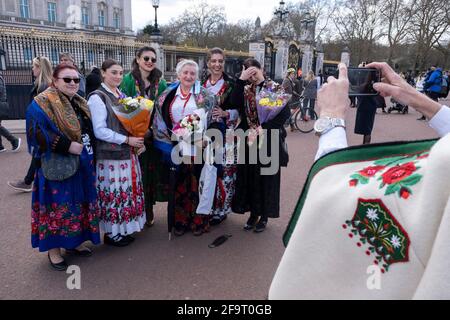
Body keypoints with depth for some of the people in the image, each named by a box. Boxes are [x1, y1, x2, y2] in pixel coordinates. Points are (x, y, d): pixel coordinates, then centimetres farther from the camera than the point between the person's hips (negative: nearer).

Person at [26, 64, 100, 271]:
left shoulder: (80, 103, 13)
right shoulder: (42, 103, -10)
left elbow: (89, 131, 20)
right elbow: (38, 133, -20)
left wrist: (88, 151, 5)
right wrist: (67, 146, -24)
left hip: (81, 165, 7)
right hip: (58, 167, -7)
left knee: (78, 204, 14)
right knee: (57, 207, 1)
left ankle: (73, 242, 29)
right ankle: (54, 249, 16)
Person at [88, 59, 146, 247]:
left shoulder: (122, 95, 12)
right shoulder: (97, 98, -10)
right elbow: (99, 131, -16)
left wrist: (138, 141, 0)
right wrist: (127, 140, -18)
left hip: (128, 153, 8)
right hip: (110, 155, -8)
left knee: (128, 191, 14)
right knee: (113, 193, 0)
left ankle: (124, 228, 29)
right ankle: (112, 233, 17)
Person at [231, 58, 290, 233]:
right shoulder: (245, 90, 8)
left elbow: (286, 112, -12)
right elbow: (235, 103, -12)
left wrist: (264, 128, -17)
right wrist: (241, 80, -15)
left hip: (269, 142, -3)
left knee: (266, 177, 5)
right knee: (249, 177, 8)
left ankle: (264, 216, 21)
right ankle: (253, 212, 25)